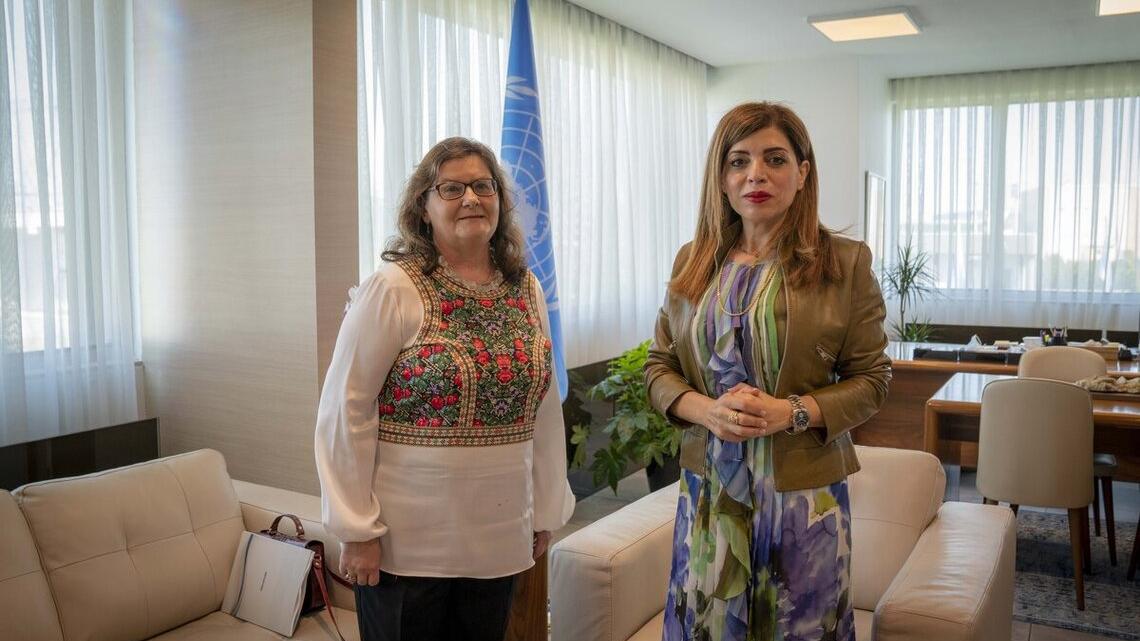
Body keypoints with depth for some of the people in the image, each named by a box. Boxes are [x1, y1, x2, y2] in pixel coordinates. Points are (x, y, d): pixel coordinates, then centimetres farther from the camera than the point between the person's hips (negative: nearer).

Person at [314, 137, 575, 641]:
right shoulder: (393, 289, -12)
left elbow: (545, 406, 9)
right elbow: (345, 412, -12)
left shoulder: (526, 288, 4)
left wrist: (546, 510, 10)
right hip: (407, 542, -4)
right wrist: (356, 529, -12)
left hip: (499, 538, 5)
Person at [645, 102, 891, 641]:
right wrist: (706, 410, -12)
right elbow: (659, 365, 8)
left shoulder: (844, 262, -5)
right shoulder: (692, 262, 5)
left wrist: (794, 412, -19)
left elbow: (871, 378, -3)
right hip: (709, 486, 3)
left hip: (803, 489, -2)